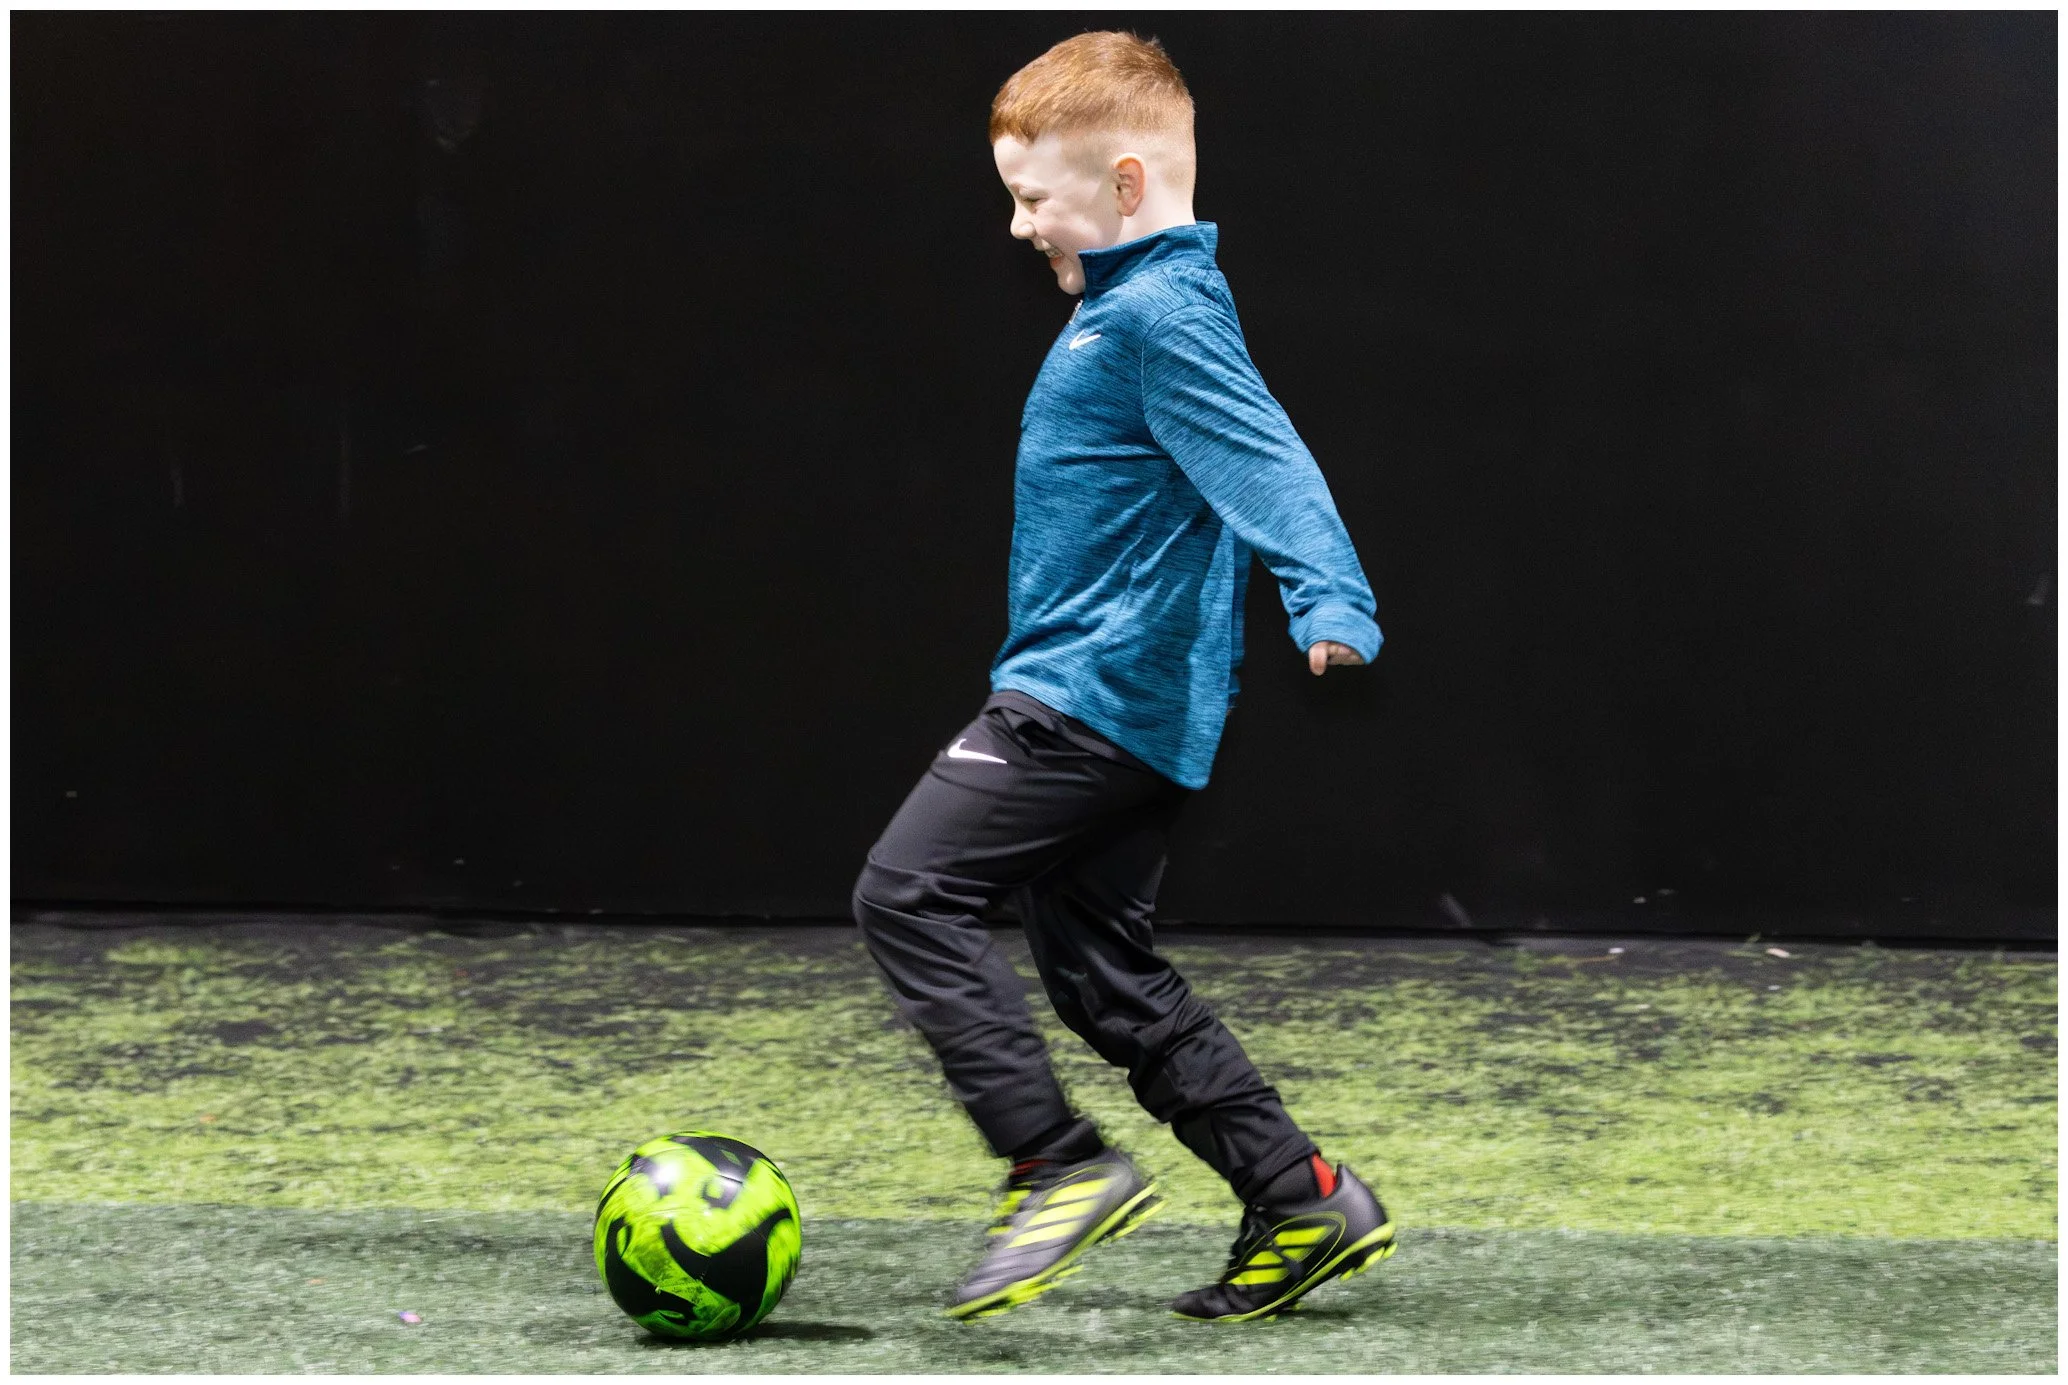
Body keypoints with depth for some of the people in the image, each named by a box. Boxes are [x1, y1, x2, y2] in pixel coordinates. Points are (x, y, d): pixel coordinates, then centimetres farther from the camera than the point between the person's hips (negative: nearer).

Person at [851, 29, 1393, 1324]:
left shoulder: (1164, 315, -15)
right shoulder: (1127, 305, 16)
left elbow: (1266, 461, -25)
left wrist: (1333, 605, -39)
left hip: (1097, 696, -11)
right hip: (1132, 710, 11)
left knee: (912, 892, -11)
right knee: (1105, 971, 13)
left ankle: (1066, 1165, -12)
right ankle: (1304, 1203, 14)